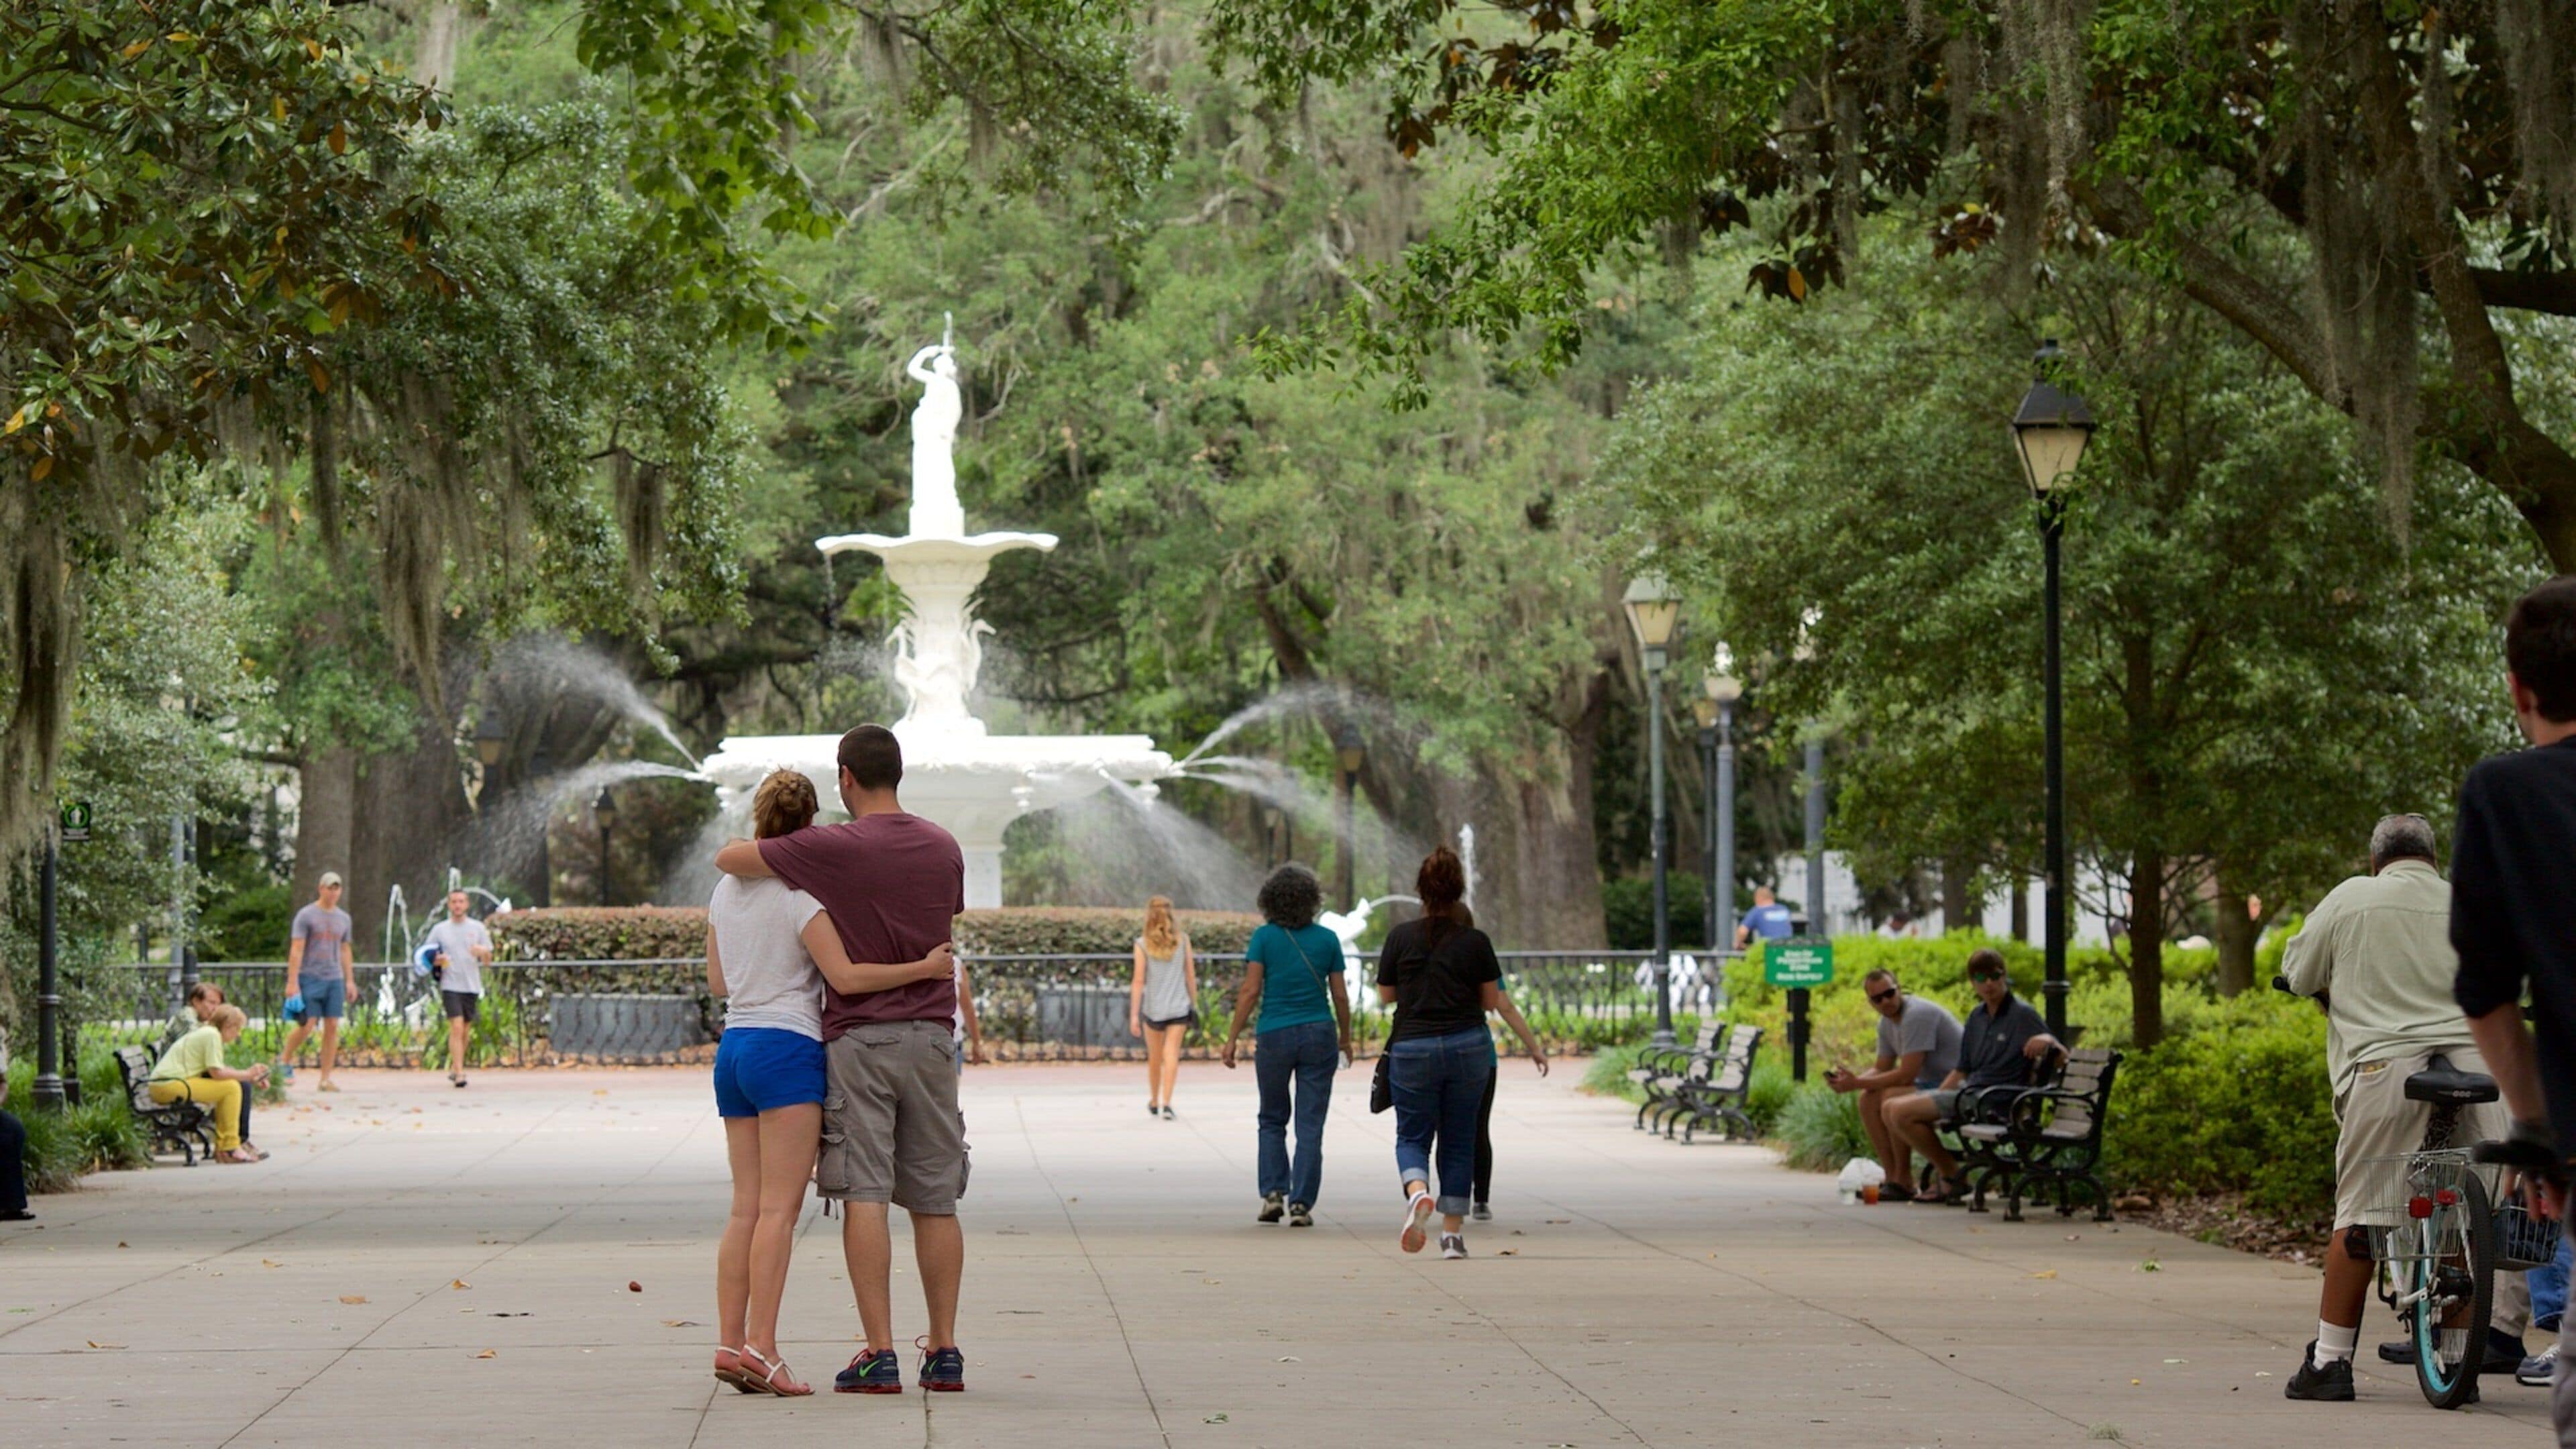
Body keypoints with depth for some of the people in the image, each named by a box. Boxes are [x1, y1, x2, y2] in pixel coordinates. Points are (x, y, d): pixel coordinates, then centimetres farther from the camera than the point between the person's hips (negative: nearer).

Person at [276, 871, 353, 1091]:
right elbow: (296, 950, -7)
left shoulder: (343, 918, 14)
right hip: (310, 979, -5)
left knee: (332, 1028, -1)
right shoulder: (306, 916, -3)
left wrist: (349, 981, 15)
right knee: (306, 1026, -10)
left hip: (334, 979, 5)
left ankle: (326, 1079, 2)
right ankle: (285, 1059, 17)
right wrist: (292, 983, -12)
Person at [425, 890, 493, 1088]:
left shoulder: (477, 928, 8)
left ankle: (454, 1069, 24)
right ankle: (459, 1072, -16)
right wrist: (438, 961, -13)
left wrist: (483, 952, -15)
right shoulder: (439, 930, 6)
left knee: (465, 1031, 9)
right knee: (456, 1028, -14)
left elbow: (488, 961, 8)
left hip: (472, 986, 2)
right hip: (450, 986, -2)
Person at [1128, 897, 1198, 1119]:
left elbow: (1139, 981, -8)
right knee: (1171, 1054, -3)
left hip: (1152, 1008, 0)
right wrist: (1194, 1002, 17)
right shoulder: (1182, 940, 0)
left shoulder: (1143, 944, -5)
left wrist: (1134, 1015, -7)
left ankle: (1154, 1103, 31)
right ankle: (1166, 1103, -17)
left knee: (1154, 1057, 15)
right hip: (1179, 1007, 0)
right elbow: (1191, 976, 4)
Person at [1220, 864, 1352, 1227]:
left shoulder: (1264, 937, -4)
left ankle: (1273, 1193, 4)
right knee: (1310, 1126, 4)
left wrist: (1232, 1040, -2)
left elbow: (1250, 992, -8)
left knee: (1272, 1120, 16)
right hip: (1319, 1034, 1)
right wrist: (1345, 1039, 18)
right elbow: (1341, 996, 4)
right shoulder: (1327, 940, 0)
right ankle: (1301, 1204, -1)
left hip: (1274, 1037, -1)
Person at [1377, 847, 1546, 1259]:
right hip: (1468, 1048, 1)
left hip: (1412, 1048, -1)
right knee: (1459, 1141, 11)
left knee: (1413, 1136, 9)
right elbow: (1493, 1001, 1)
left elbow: (1386, 995, 5)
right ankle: (1453, 1233, 10)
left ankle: (1418, 1193, -23)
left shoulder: (1401, 937, -4)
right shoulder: (1476, 942, -3)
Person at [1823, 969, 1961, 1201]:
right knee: (1868, 1100, 2)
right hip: (1929, 1084, 10)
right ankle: (1893, 1179, 3)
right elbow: (1882, 1070, 15)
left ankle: (1903, 1183, -16)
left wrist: (1857, 1083, -20)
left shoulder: (1917, 1015, -22)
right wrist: (1851, 1080, -6)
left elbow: (1906, 1075, -25)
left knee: (1892, 1100, -28)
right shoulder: (1887, 1022, 9)